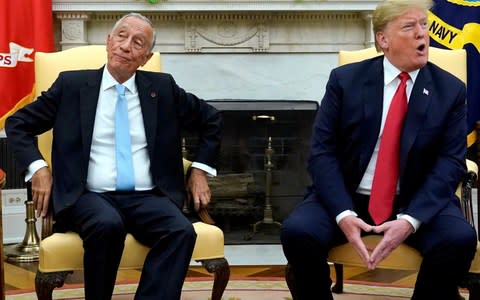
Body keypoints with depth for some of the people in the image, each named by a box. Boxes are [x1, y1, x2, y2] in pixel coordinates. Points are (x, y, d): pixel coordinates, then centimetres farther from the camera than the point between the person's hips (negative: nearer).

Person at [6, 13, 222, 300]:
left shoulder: (162, 87, 10)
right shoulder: (72, 84, 6)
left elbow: (212, 119, 22)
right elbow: (18, 123, 11)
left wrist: (200, 169, 12)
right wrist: (38, 168, -4)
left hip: (147, 198, 2)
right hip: (90, 197, -1)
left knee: (182, 230, -30)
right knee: (107, 225, -36)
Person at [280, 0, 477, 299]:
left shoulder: (451, 90, 1)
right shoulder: (345, 79, -1)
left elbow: (450, 163, -6)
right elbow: (322, 152, -5)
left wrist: (410, 220, -22)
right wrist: (343, 213, -21)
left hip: (417, 202, 1)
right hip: (346, 197, 0)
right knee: (297, 231, -27)